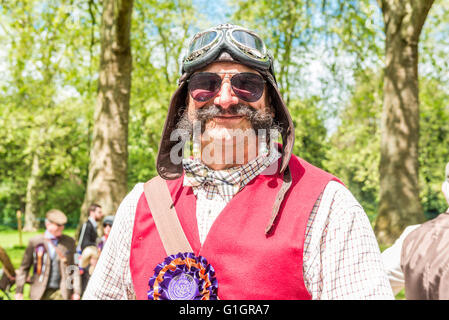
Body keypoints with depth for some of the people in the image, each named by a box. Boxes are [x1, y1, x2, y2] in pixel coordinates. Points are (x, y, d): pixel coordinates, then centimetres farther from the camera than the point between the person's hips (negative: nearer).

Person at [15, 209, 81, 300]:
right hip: (40, 292, 0)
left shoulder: (69, 242, 2)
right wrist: (19, 291, -1)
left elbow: (74, 268, 4)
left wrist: (76, 291, 1)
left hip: (61, 293, 0)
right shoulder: (35, 242, -2)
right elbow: (24, 268, 2)